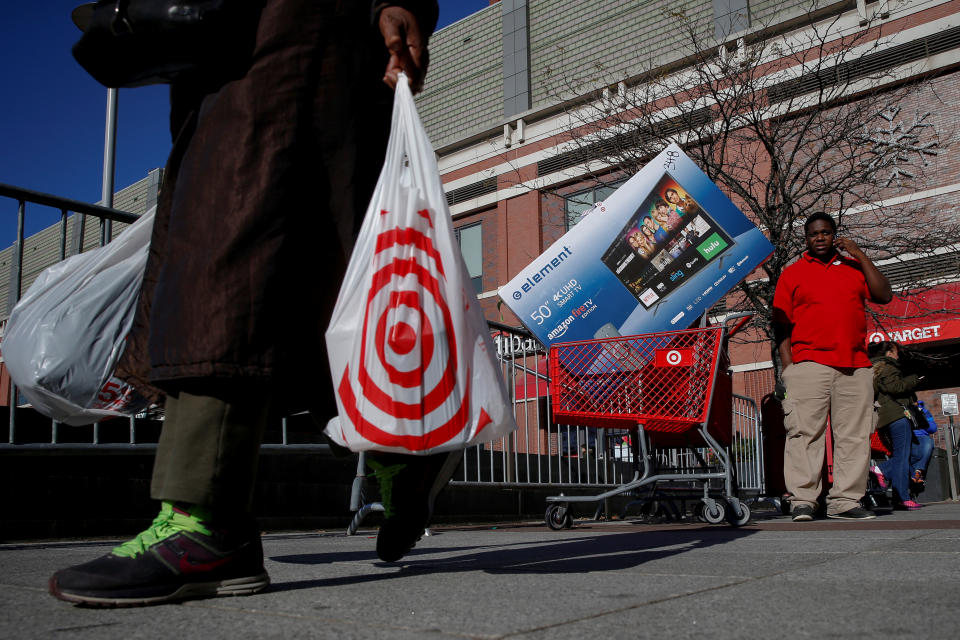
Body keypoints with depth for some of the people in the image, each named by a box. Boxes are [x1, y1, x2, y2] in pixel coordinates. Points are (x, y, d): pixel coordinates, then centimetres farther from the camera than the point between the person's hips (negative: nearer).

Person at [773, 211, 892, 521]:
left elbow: (884, 296, 6)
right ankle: (802, 500, -5)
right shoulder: (792, 273, 12)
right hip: (809, 364, -3)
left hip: (856, 366, 3)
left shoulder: (854, 267, 19)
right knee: (805, 431, -8)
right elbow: (781, 324, 6)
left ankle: (845, 500, 6)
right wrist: (788, 365, -4)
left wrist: (860, 255, 5)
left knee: (854, 435, 1)